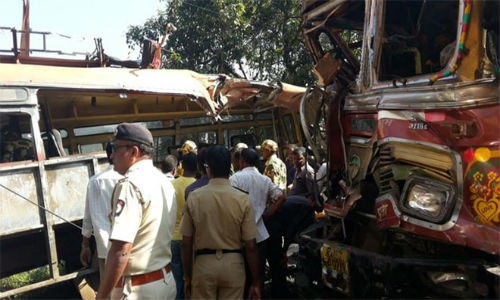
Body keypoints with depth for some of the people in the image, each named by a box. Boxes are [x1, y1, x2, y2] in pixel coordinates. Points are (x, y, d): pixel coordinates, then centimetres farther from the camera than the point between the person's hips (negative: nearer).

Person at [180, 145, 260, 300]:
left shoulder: (194, 197, -7)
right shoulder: (243, 199, -9)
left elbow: (186, 242, -2)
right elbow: (250, 246, -8)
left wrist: (187, 276, 10)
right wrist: (255, 282, 3)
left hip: (203, 263, 0)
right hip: (233, 264, 0)